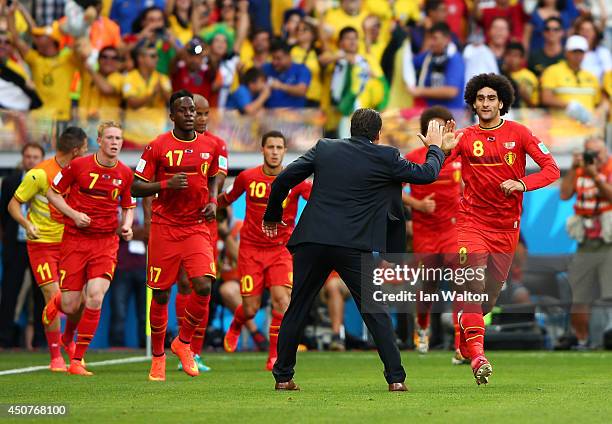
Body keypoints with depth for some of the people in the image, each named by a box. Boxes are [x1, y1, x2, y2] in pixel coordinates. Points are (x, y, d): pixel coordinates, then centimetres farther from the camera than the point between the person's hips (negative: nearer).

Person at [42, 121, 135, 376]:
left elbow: (128, 207, 17)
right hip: (74, 240, -1)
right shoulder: (78, 166, -5)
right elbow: (52, 194, 4)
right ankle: (56, 303, 39)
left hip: (106, 242, 1)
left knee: (95, 297, -17)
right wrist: (74, 214, -11)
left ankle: (77, 360, -4)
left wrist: (126, 226, -3)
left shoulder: (125, 173, 3)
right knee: (71, 306, -3)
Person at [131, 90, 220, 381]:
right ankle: (158, 356, 18)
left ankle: (183, 342, 9)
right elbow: (136, 187, -2)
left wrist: (213, 201, 6)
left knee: (204, 287, -15)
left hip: (197, 228, 2)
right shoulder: (158, 147, -4)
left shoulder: (209, 147, 7)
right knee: (161, 294, 2)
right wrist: (166, 185, -18)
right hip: (164, 228, -2)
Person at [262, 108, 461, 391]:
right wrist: (435, 148, 31)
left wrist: (272, 216, 24)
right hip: (356, 248, -2)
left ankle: (283, 377, 16)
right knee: (376, 313, 5)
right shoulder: (385, 157, 2)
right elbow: (427, 174, 10)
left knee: (297, 310, 13)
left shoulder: (325, 148, 10)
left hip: (312, 241, 2)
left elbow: (283, 180, 9)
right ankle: (395, 377, 1)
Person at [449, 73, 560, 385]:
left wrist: (522, 184, -22)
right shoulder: (464, 137, 1)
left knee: (492, 291, 11)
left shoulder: (518, 134, -1)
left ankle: (464, 336, 38)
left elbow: (552, 169, -6)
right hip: (472, 221, -2)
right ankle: (477, 354, -20)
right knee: (475, 285, -19)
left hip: (506, 226, 2)